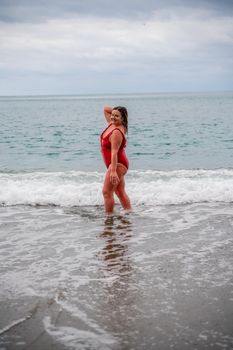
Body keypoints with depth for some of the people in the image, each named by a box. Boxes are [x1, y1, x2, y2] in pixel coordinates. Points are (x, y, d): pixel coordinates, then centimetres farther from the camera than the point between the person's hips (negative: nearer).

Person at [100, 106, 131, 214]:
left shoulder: (117, 132, -22)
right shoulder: (112, 124, 4)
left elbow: (114, 152, -29)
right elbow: (106, 109, 20)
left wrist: (113, 171, -33)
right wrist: (115, 111, 7)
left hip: (117, 164, -10)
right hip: (118, 164, 10)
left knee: (107, 192, -9)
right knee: (120, 192, 14)